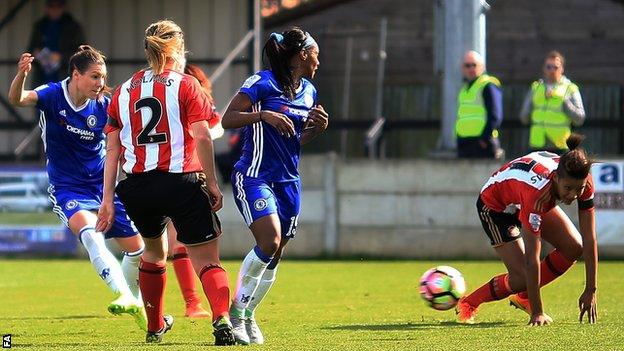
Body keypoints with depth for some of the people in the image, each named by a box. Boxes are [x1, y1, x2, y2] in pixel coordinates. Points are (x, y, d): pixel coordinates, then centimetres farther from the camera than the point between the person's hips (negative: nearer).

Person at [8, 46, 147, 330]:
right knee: (90, 232, -33)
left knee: (136, 248, 5)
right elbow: (17, 99, -32)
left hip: (102, 186, 4)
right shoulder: (53, 96, -14)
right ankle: (123, 296, -45)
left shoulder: (105, 106, -7)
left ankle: (135, 304, 33)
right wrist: (21, 74, -52)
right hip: (67, 188, -4)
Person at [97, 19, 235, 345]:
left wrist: (107, 199, 9)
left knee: (153, 252, 28)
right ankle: (222, 318, -29)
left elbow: (112, 149, 9)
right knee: (207, 261, -4)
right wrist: (212, 184, -3)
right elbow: (202, 139, -10)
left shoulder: (123, 91, 11)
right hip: (182, 183, -4)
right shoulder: (186, 86, -1)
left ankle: (155, 326, 39)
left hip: (137, 188, 4)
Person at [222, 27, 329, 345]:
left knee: (274, 255, 4)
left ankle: (247, 316, 19)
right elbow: (227, 119, -15)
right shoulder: (262, 83, -10)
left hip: (288, 182, 7)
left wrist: (317, 128, 3)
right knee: (269, 240, -23)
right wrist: (263, 115, -27)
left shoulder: (308, 92, 13)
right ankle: (236, 310, -9)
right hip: (254, 177, -7)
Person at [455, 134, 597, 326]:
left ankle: (523, 296, 10)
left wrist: (590, 292, -24)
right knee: (522, 277, -17)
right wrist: (537, 312, -38)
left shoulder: (582, 182, -29)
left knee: (574, 248, -11)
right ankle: (467, 304, 8)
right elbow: (531, 258, -41)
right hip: (495, 204, -6)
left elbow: (589, 240, -21)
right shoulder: (538, 191, -45)